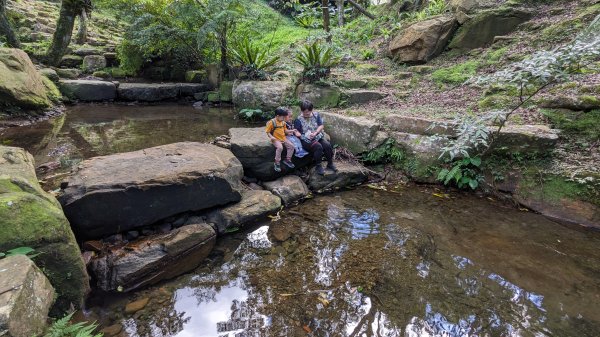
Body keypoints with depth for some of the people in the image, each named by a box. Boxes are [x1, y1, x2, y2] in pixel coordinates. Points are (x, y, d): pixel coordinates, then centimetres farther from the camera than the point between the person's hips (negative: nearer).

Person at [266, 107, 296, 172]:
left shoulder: (283, 122, 10)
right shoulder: (271, 122, -12)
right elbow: (268, 132, -9)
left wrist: (291, 131, 5)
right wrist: (271, 137, -26)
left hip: (283, 138, 7)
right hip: (276, 139, -7)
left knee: (291, 146, -9)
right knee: (280, 147, -33)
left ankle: (287, 160, 7)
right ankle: (277, 163, -18)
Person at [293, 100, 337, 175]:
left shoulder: (316, 115, 9)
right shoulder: (298, 120, -1)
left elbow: (321, 126, 4)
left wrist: (315, 133, -13)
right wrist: (305, 135, -20)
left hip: (318, 137, 4)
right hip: (306, 141, -4)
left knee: (327, 145, -24)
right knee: (318, 147, -32)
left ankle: (330, 164, -3)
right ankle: (318, 166, -15)